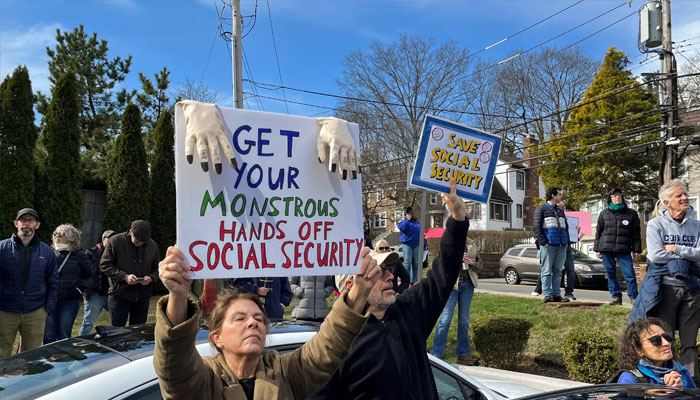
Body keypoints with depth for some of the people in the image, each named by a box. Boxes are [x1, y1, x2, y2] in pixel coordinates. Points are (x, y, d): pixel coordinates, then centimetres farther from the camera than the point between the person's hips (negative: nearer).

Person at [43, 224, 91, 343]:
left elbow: (90, 276, 10)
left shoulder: (79, 256, 2)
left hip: (70, 301, -2)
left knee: (64, 336, 3)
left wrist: (82, 289, -1)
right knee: (48, 336, 3)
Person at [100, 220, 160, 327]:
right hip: (119, 295, -3)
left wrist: (151, 278, -10)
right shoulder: (115, 241, -6)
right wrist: (124, 276, -18)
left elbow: (157, 269, 13)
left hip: (142, 297, 3)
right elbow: (105, 265, -7)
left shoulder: (153, 246, 4)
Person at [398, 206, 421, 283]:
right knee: (408, 264, -11)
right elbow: (402, 228, -17)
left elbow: (421, 233, 19)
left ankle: (412, 282, 11)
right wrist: (408, 220, -12)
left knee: (416, 265, 4)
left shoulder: (417, 223, 16)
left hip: (416, 245, 5)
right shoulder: (404, 222, 4)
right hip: (407, 244, -4)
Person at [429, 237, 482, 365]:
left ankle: (462, 354, 18)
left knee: (464, 321, 10)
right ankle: (435, 354, -4)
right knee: (445, 319, -9)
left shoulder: (472, 245, 12)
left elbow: (480, 264, 18)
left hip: (468, 285, 4)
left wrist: (472, 263, -4)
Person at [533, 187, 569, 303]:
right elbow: (537, 228, -7)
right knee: (547, 271, -6)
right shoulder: (541, 210, 1)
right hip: (548, 246, -6)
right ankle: (547, 294, -5)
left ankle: (556, 294, 9)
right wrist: (543, 242, -15)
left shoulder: (560, 211, 22)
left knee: (557, 271, 6)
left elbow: (566, 228, 26)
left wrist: (567, 242, 13)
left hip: (561, 246, 6)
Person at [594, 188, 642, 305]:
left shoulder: (631, 214, 8)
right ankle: (616, 297, 12)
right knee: (610, 274, 3)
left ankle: (634, 297, 0)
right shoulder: (604, 214, 11)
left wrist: (636, 249, 3)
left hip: (623, 250, -2)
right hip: (606, 249, 2)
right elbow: (598, 232, 13)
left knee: (629, 273, -9)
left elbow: (636, 233, 9)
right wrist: (597, 249, 8)